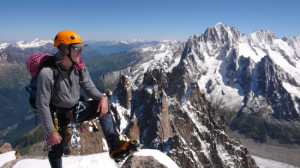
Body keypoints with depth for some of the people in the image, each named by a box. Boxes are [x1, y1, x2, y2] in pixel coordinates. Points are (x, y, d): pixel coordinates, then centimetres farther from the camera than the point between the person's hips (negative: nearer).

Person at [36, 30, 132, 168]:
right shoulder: (47, 73, -29)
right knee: (56, 150, 9)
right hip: (58, 115, -4)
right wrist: (50, 132, -23)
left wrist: (102, 97, -23)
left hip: (76, 109, 5)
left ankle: (114, 144, -17)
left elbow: (89, 87, -1)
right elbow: (42, 105, -24)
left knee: (102, 107, -13)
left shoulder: (79, 67, -12)